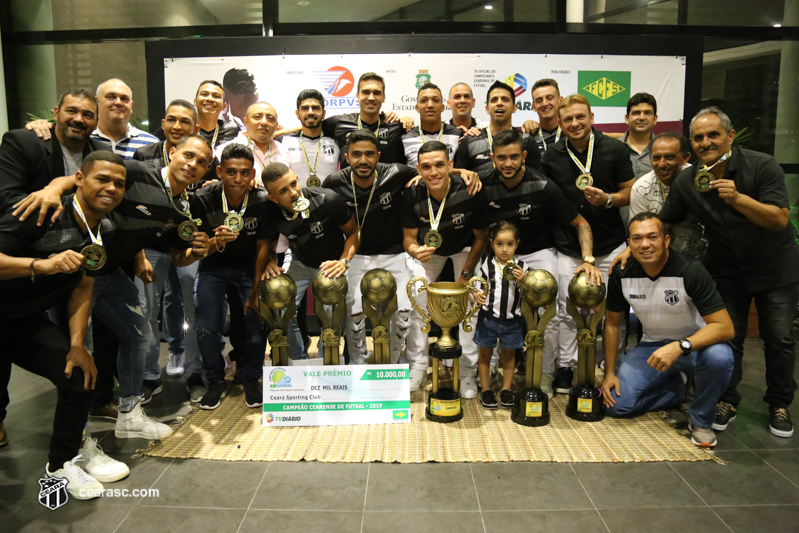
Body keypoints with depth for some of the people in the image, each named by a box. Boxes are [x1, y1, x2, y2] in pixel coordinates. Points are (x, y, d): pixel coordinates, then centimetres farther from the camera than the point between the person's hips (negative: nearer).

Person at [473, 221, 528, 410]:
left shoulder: (521, 267, -3)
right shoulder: (487, 265, -4)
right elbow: (480, 289, 1)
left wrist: (521, 281, -21)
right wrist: (477, 296, -21)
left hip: (512, 320, 1)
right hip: (489, 317, -1)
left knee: (508, 354, 15)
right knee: (485, 353, 10)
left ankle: (506, 390, 30)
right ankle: (486, 390, 24)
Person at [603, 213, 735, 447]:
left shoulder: (690, 270, -24)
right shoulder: (622, 274, -12)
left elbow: (725, 327, -27)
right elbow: (612, 323, 1)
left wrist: (680, 347, -43)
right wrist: (609, 373, -2)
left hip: (694, 342, -3)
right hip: (652, 345, 3)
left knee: (719, 356, -38)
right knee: (616, 404, -13)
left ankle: (701, 421, -8)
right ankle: (676, 387, 15)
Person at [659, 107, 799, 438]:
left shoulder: (762, 166, -17)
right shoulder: (686, 182, -8)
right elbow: (662, 223, 0)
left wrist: (738, 198, -36)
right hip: (725, 270, 2)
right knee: (727, 337, 3)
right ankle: (727, 401, 20)